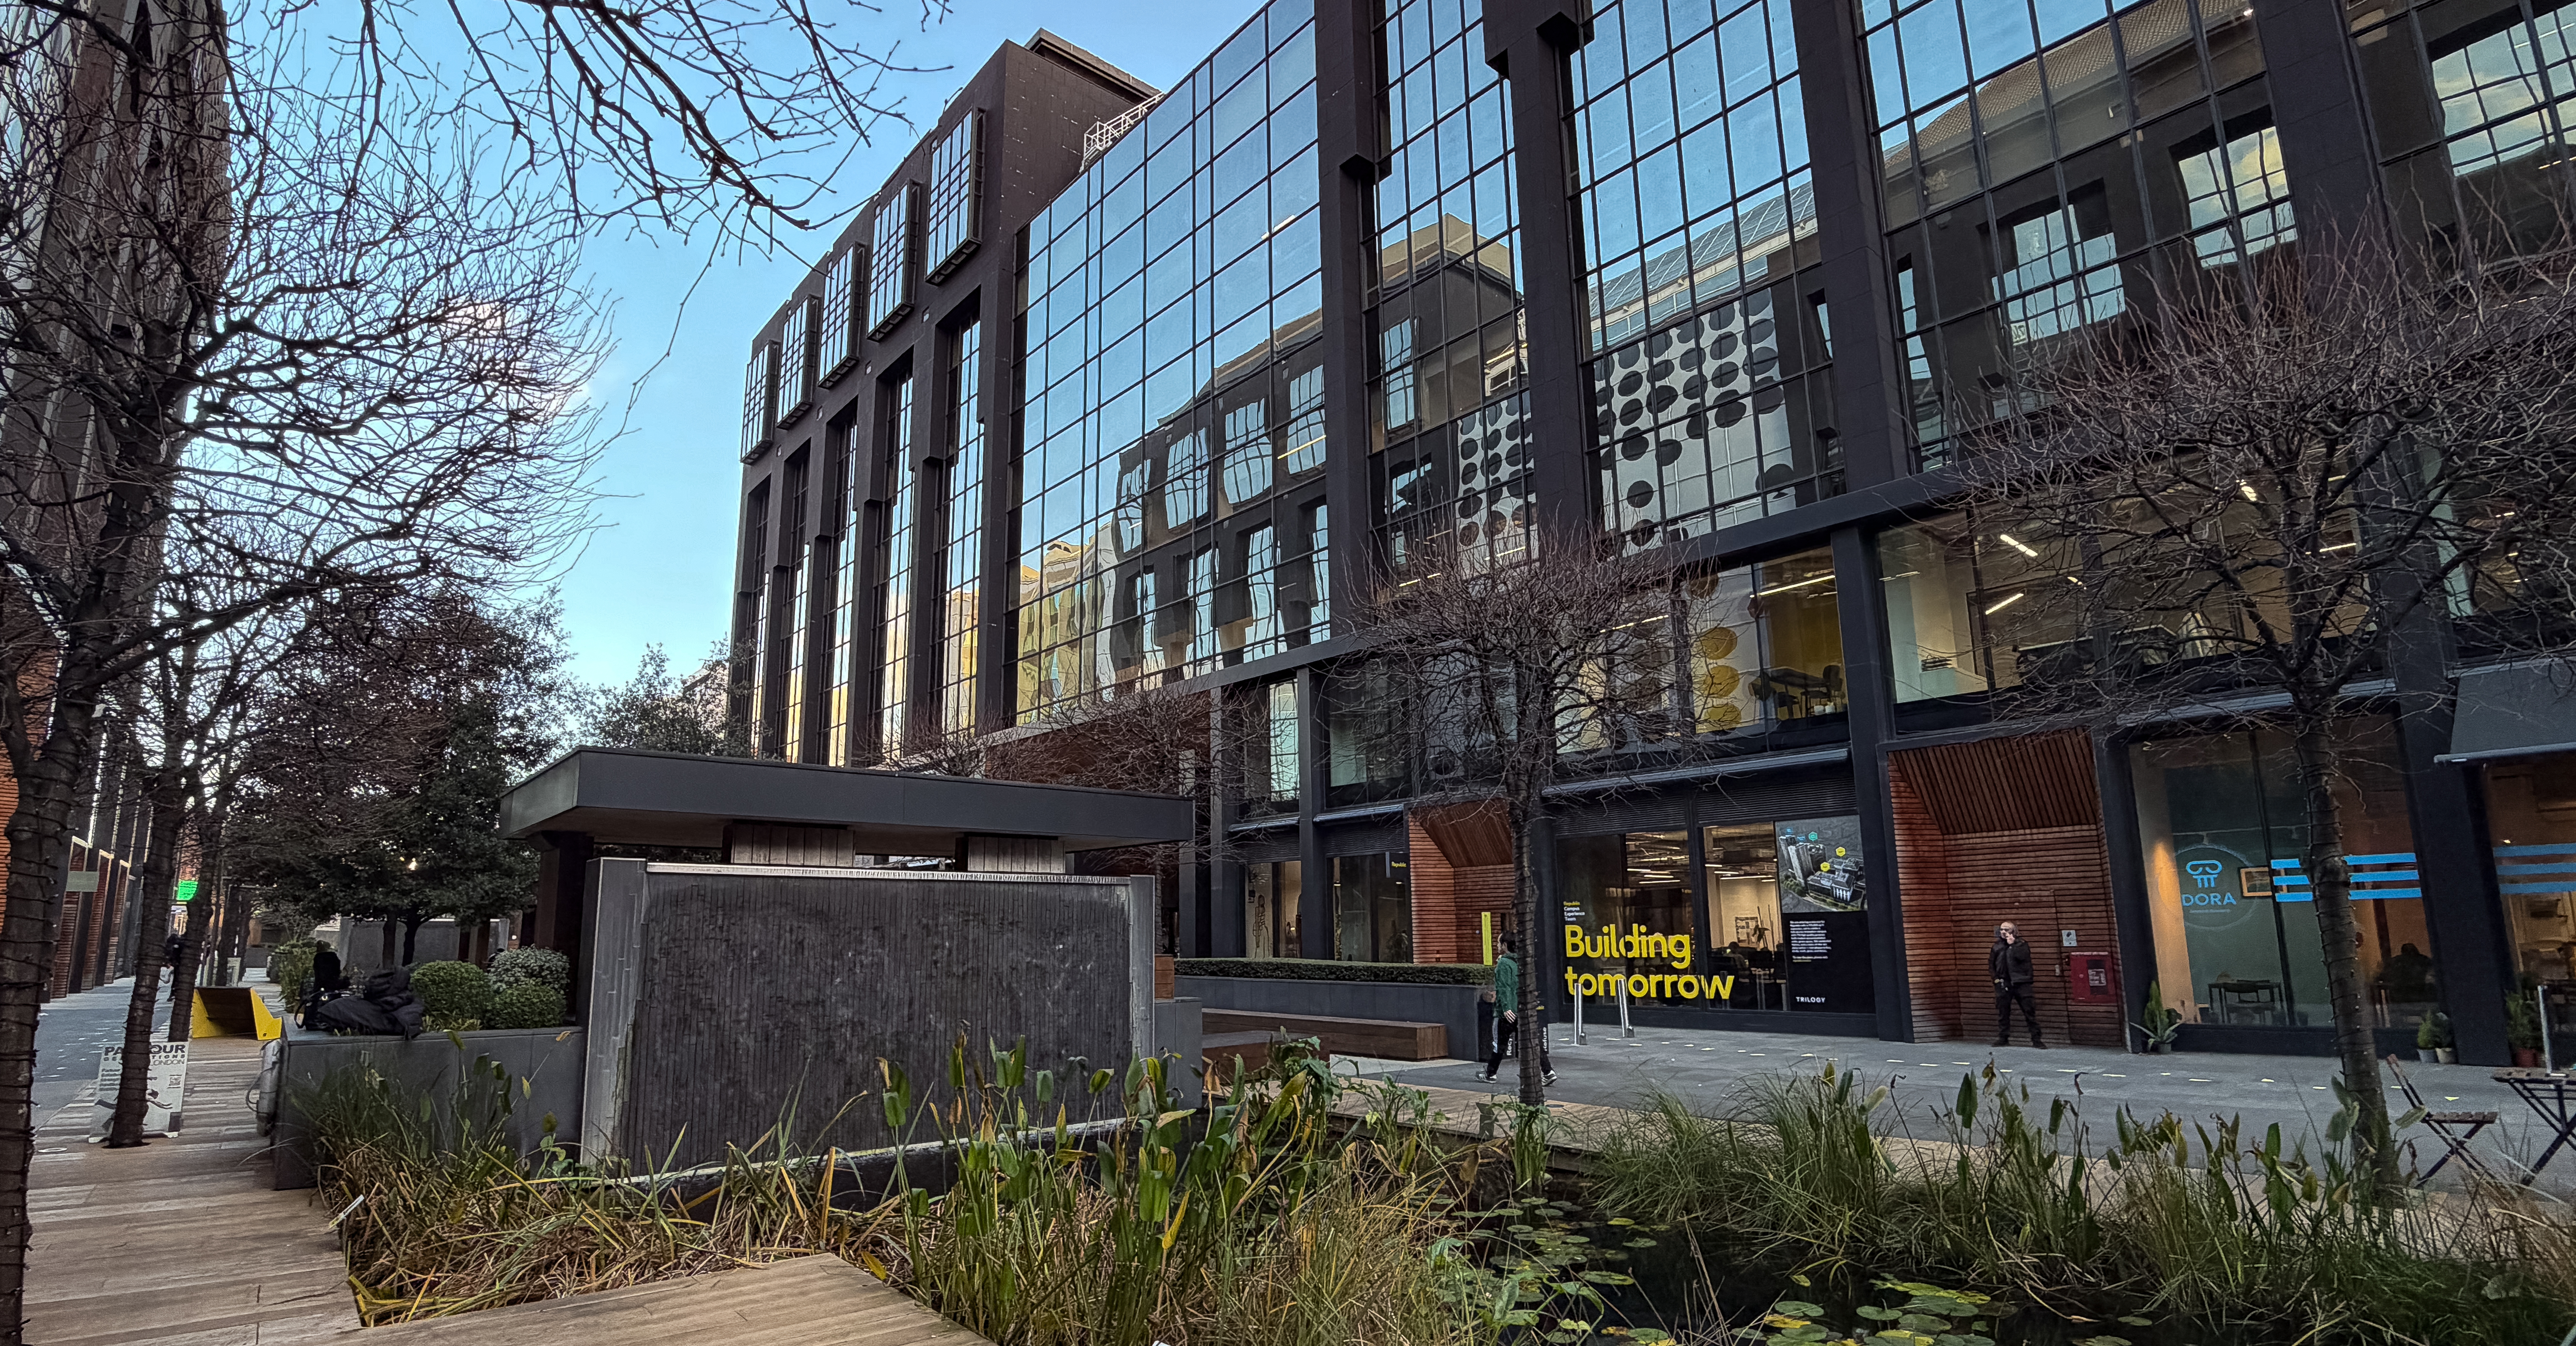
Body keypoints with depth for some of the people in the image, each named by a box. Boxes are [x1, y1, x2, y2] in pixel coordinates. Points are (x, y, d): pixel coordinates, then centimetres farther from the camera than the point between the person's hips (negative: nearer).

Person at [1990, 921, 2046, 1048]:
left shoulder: (2021, 944, 4)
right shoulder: (1997, 947, 13)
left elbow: (2022, 957, -16)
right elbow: (1991, 965, 16)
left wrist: (2012, 944, -12)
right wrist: (1996, 978, 6)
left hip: (2021, 982, -3)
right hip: (2003, 984, 3)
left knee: (2029, 1011, -5)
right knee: (2003, 1013, 6)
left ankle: (2036, 1039, -1)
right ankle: (2003, 1039, 14)